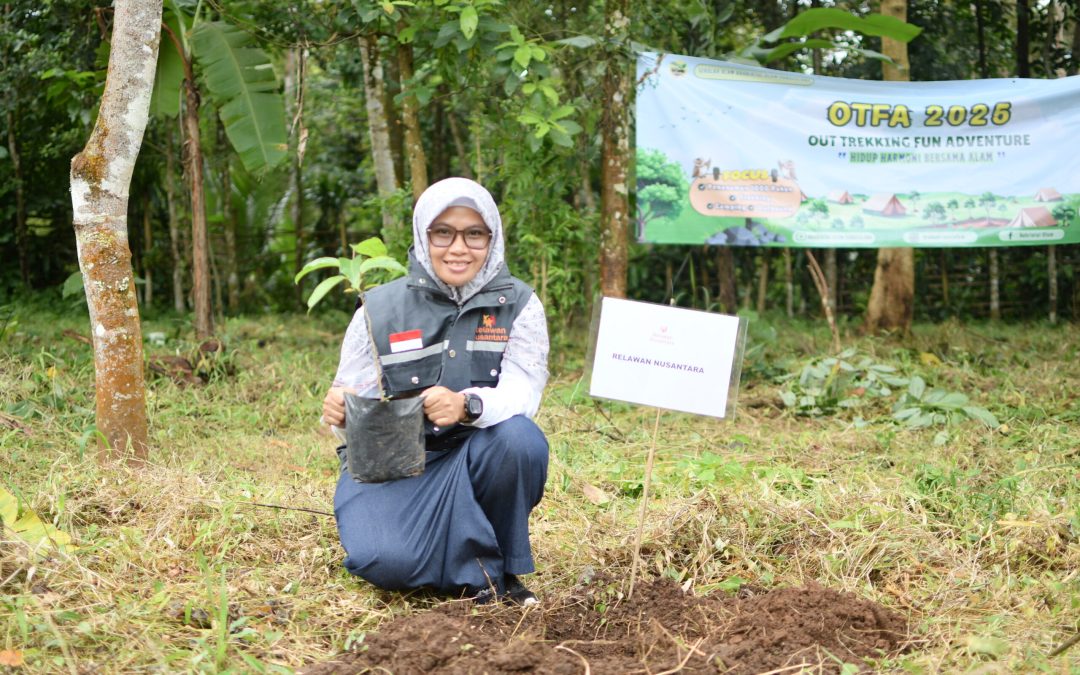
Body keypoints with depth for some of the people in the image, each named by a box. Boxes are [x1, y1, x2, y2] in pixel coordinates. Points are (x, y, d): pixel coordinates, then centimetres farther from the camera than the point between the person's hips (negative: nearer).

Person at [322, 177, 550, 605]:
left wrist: (468, 405, -42)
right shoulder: (379, 309, -3)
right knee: (384, 561, -30)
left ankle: (494, 568, -8)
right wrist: (340, 411, -31)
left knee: (519, 437, -33)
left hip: (476, 461, 1)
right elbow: (350, 399, -4)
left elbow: (522, 390, -19)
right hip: (390, 462, -1)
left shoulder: (518, 305, -3)